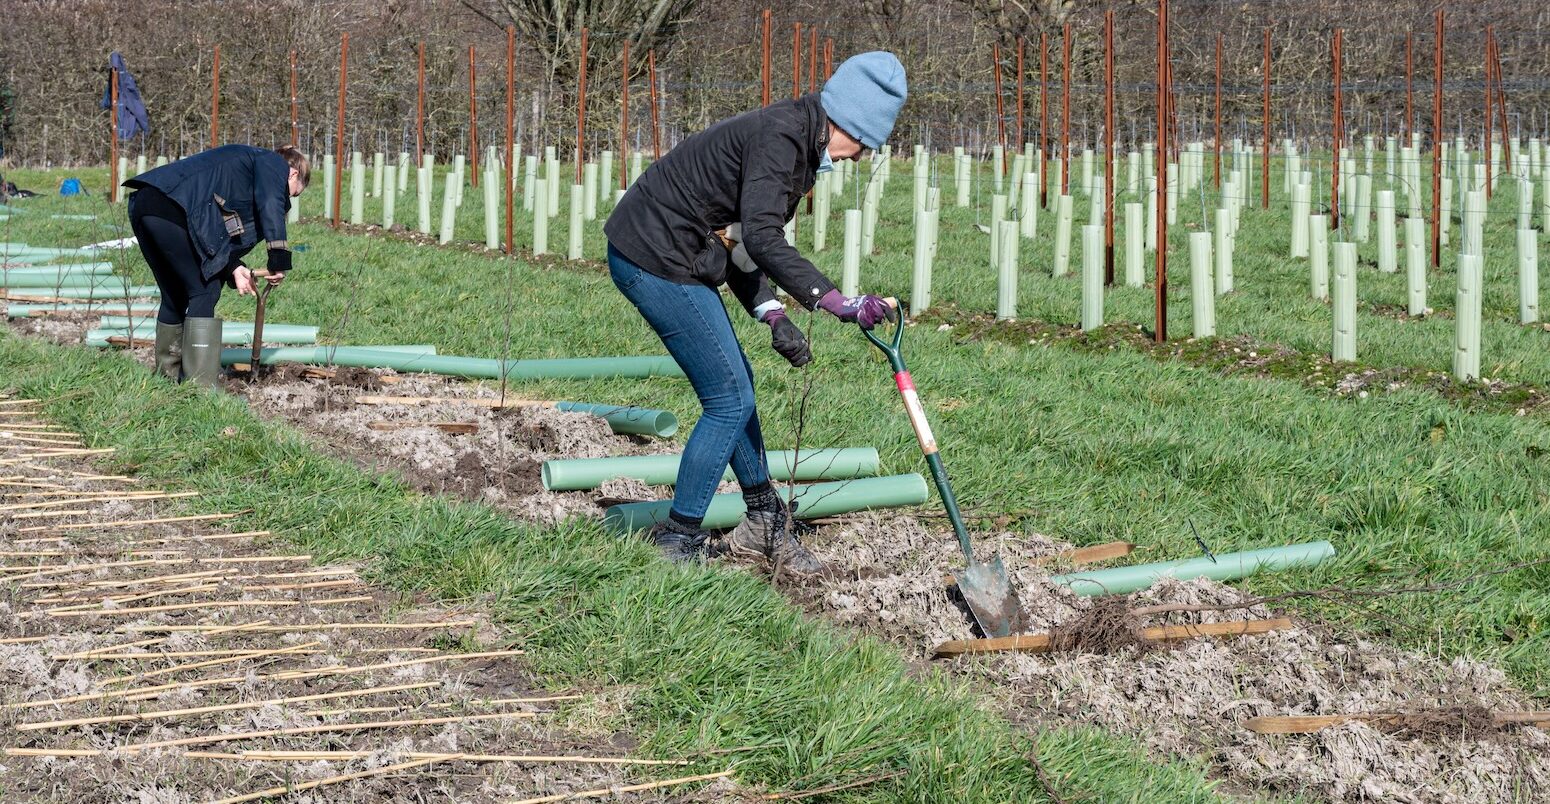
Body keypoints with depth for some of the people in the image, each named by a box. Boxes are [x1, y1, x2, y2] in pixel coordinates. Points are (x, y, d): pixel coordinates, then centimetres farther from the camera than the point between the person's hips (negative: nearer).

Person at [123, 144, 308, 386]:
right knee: (205, 292, -4)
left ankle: (167, 375, 28)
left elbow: (219, 232, 27)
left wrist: (233, 268, 13)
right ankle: (199, 385, -8)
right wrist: (279, 262, -9)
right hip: (173, 209, -10)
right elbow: (270, 207, -9)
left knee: (175, 295, 20)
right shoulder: (275, 164, 12)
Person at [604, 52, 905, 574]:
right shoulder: (780, 136, -19)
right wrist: (837, 301, -37)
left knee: (735, 385, 18)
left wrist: (772, 316, 2)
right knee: (731, 402, -5)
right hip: (657, 261, -11)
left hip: (671, 256, 11)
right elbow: (762, 239, -31)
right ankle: (677, 542, 6)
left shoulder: (799, 145, 13)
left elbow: (741, 242, 15)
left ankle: (765, 523, 30)